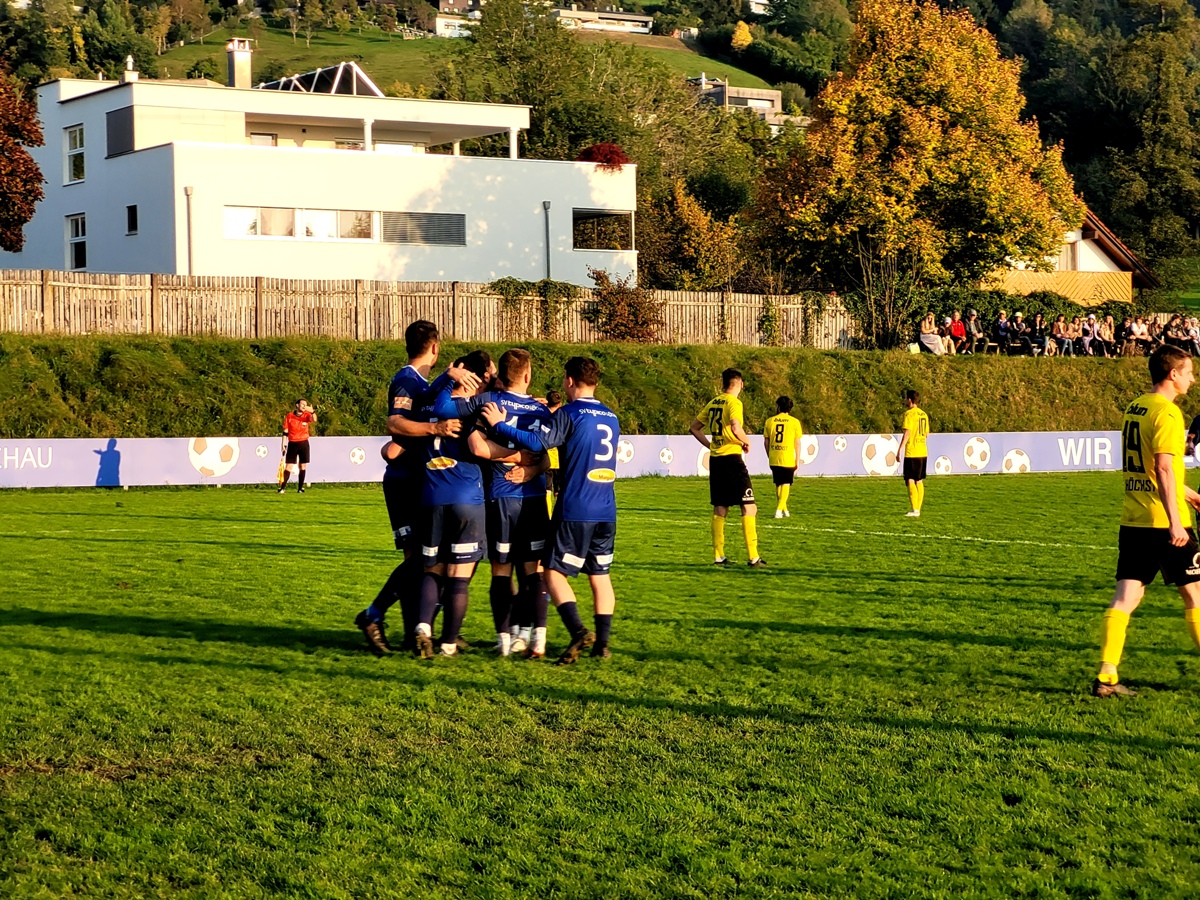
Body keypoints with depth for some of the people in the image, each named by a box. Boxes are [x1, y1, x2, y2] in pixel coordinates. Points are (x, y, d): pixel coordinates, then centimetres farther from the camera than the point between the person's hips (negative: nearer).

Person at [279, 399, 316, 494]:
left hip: (304, 443, 1)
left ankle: (300, 488, 8)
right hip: (292, 443, -1)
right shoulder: (289, 416, 0)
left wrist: (312, 411, -40)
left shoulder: (307, 415, 1)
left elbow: (314, 420, -22)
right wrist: (284, 444, -1)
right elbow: (285, 432, 3)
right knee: (288, 466, -6)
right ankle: (282, 487, -5)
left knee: (303, 466, 2)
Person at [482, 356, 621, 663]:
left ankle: (579, 632, -18)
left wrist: (499, 424, -11)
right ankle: (602, 643, 11)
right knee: (600, 575, 13)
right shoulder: (611, 417, 13)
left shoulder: (569, 414, -9)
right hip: (606, 511, 6)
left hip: (575, 510, -6)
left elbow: (537, 442, -19)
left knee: (554, 571, -1)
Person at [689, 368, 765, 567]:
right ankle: (753, 557, -8)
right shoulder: (734, 402, -10)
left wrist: (710, 445, 15)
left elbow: (694, 428, 17)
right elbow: (735, 427, -26)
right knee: (749, 507, -3)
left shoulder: (713, 403, 11)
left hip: (715, 459, 7)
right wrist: (746, 441, -8)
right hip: (732, 459, -7)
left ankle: (718, 555, 12)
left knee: (720, 509, 12)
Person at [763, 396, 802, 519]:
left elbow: (766, 442, 7)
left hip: (774, 459, 3)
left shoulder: (769, 421, 3)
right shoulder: (794, 422, -3)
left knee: (778, 484, 17)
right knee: (786, 484, 4)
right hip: (788, 459, -3)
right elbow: (797, 443, -2)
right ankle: (779, 509, -9)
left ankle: (784, 509, 27)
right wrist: (798, 459, 5)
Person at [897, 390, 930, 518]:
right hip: (923, 452, 8)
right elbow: (927, 434, 16)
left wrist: (900, 450, -15)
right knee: (919, 481, 12)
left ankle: (914, 509, -10)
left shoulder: (909, 413, -11)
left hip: (911, 453, -8)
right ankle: (917, 509, 14)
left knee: (910, 481, -5)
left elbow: (907, 433, -17)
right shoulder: (923, 414, 12)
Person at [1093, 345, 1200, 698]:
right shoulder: (1167, 412, -13)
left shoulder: (1135, 407, 14)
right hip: (1164, 522, -7)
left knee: (1125, 596, 2)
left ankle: (1106, 676, -6)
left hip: (1133, 519, 7)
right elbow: (1164, 470, -20)